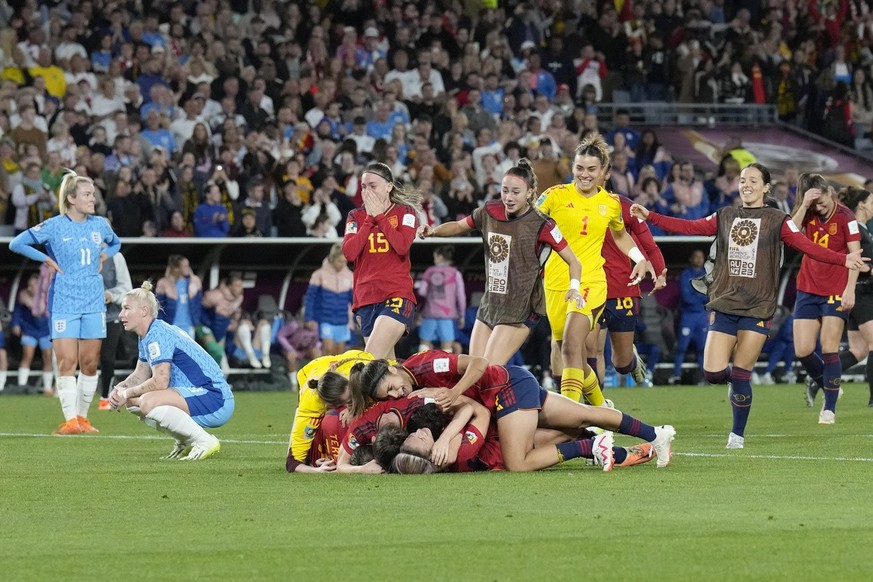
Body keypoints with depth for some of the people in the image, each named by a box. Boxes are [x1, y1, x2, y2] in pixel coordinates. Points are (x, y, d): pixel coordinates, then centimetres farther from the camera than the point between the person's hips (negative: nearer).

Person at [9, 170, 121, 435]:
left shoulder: (100, 225, 7)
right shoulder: (54, 226, -7)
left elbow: (115, 244, 28)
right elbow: (17, 244, -6)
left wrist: (103, 257, 9)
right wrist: (48, 260, -8)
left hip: (94, 302, 4)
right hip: (64, 302, -4)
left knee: (89, 363, 5)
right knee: (66, 362, -10)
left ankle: (83, 417, 15)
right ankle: (70, 420, -10)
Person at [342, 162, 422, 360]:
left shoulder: (405, 212, 5)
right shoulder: (356, 216, 12)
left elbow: (402, 246, -14)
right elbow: (349, 253, -3)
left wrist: (379, 216, -6)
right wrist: (369, 219, -3)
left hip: (397, 296, -5)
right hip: (366, 298, 5)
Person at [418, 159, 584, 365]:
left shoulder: (541, 225, -13)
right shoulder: (490, 212, 1)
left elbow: (573, 261, -7)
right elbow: (459, 226, 20)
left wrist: (573, 288, -25)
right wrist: (433, 231, 1)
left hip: (519, 311, -6)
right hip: (489, 305, 7)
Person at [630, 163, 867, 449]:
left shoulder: (777, 220, 1)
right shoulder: (724, 217, 11)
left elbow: (807, 245, -10)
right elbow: (689, 227, 7)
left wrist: (843, 259, -25)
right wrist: (650, 216, -1)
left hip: (757, 308, -3)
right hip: (723, 305, 3)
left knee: (740, 377, -5)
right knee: (713, 373, -9)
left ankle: (738, 435, 12)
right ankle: (733, 371, 28)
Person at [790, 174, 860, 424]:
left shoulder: (845, 217, -9)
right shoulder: (808, 214, 3)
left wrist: (850, 288, -18)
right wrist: (804, 205, -21)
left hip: (836, 291, -5)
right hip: (808, 289, 5)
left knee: (829, 349, -7)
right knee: (803, 351, 1)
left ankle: (829, 408, 0)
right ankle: (829, 387, 26)